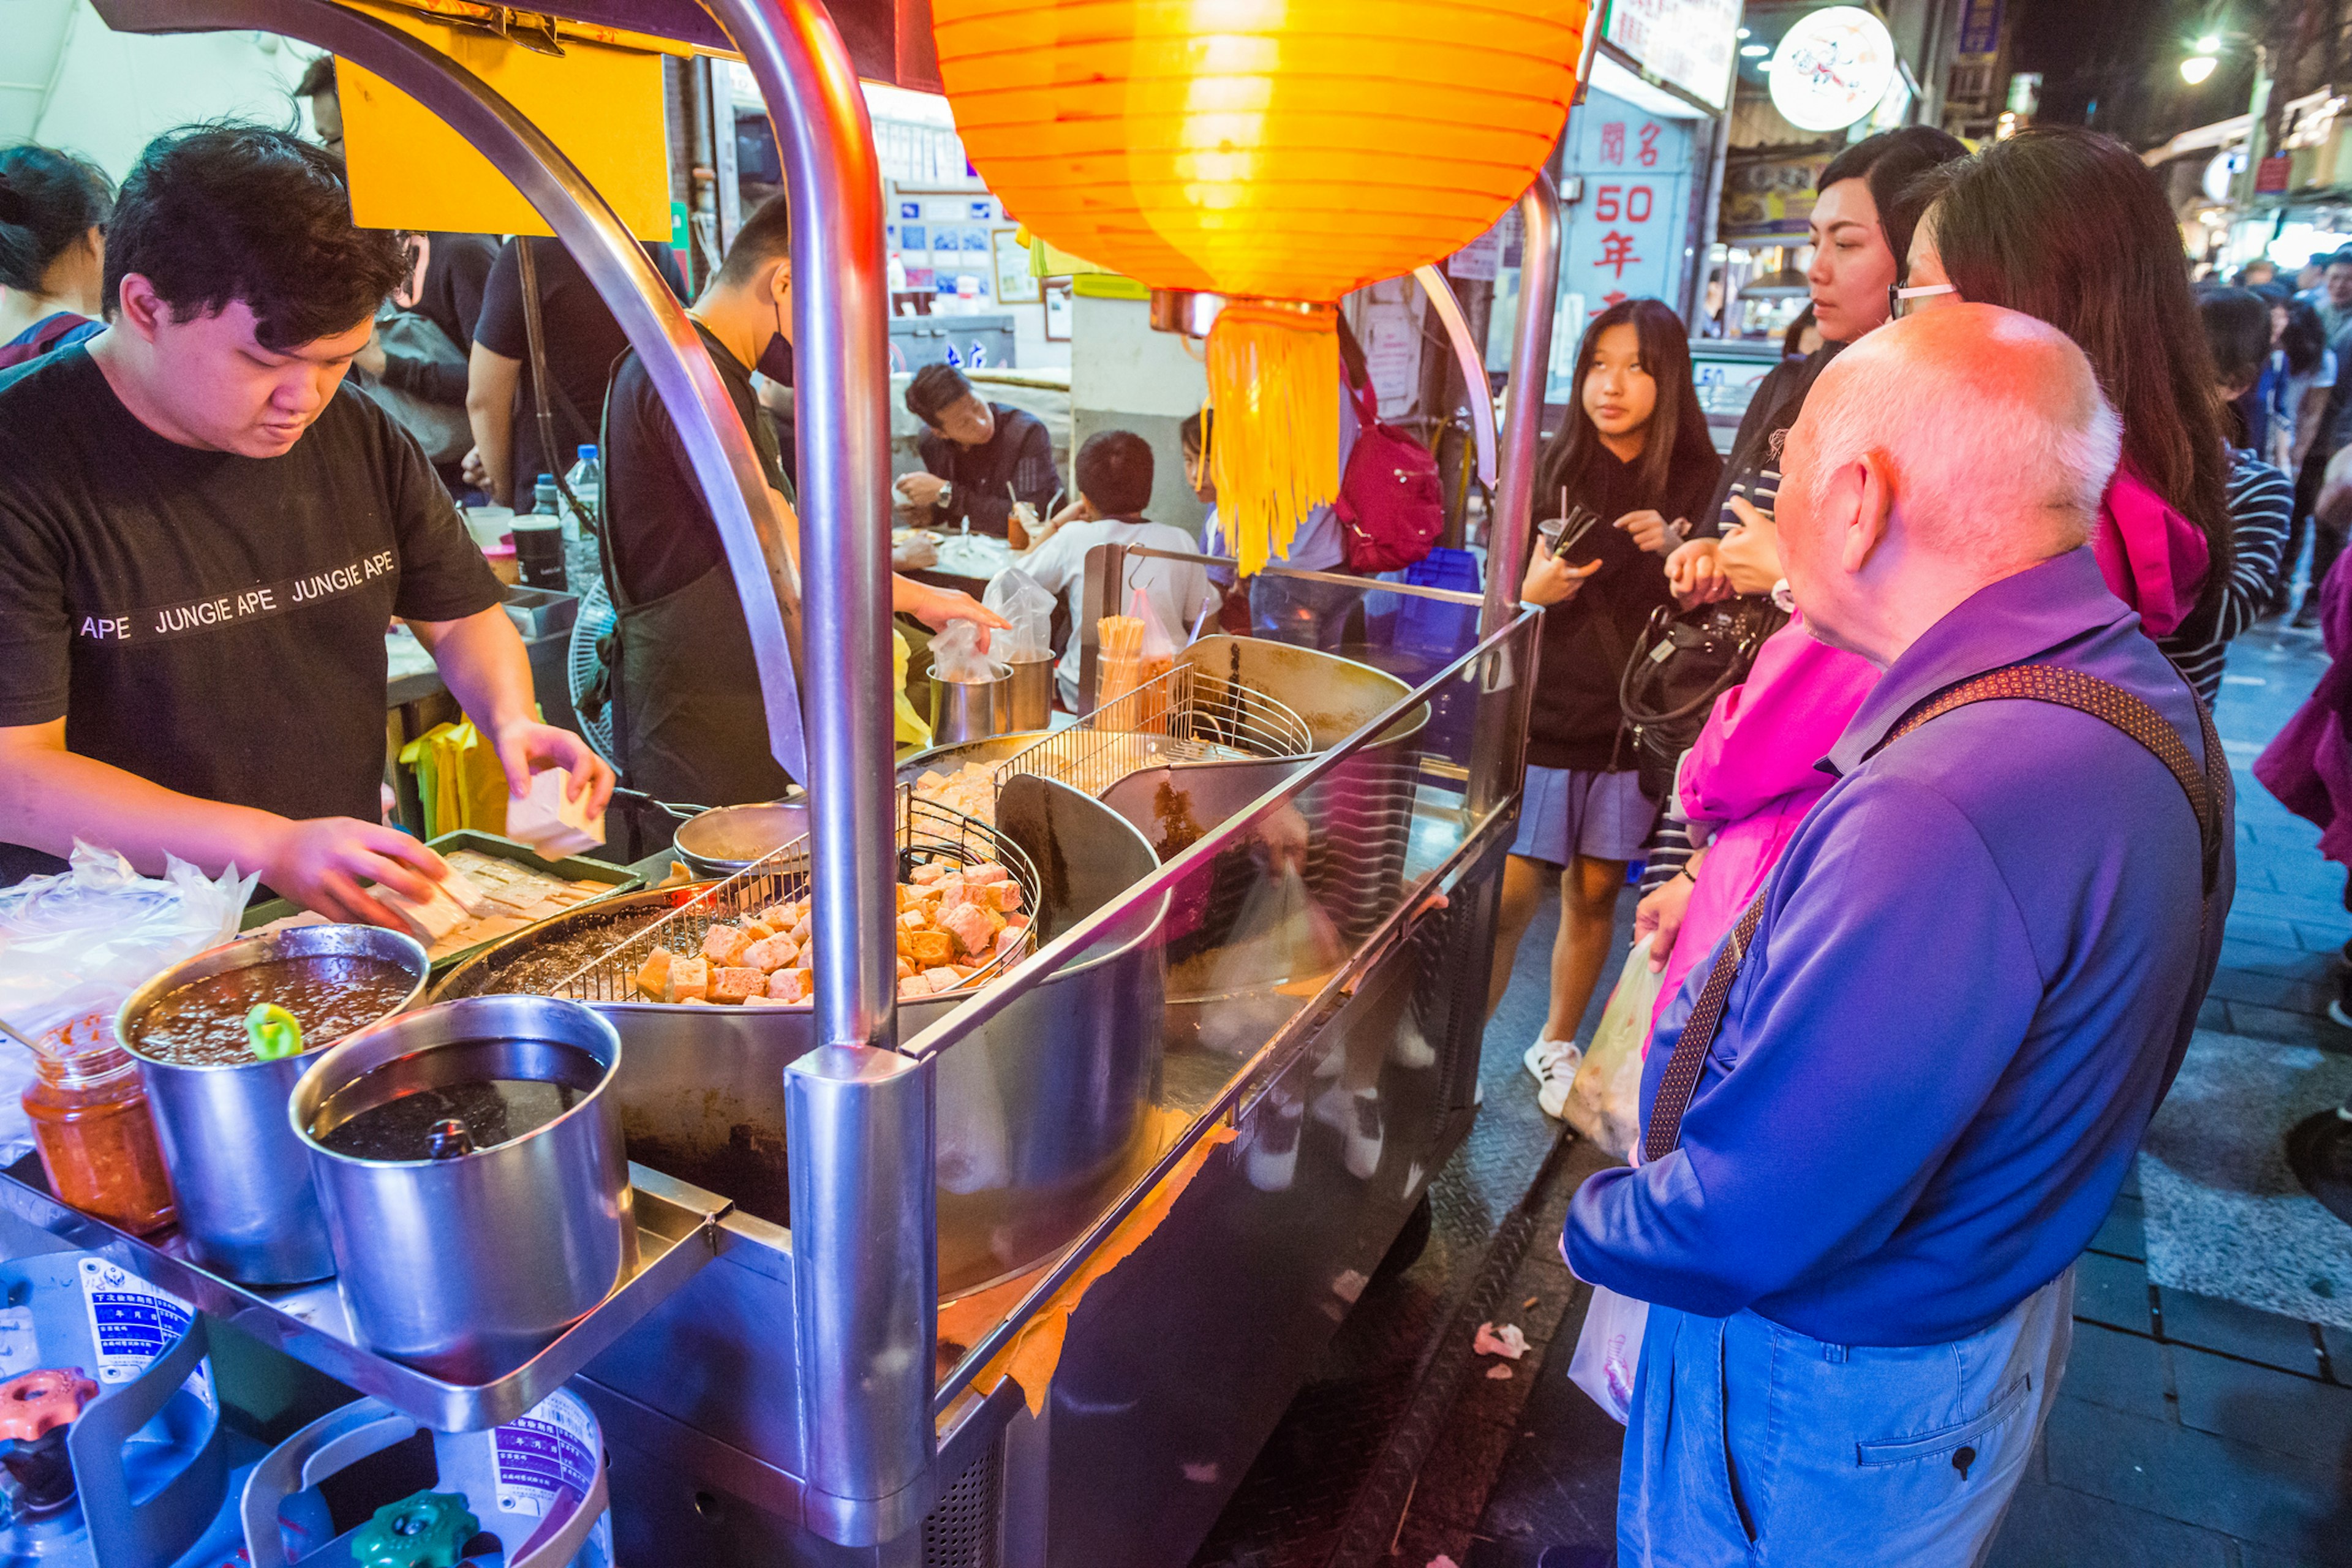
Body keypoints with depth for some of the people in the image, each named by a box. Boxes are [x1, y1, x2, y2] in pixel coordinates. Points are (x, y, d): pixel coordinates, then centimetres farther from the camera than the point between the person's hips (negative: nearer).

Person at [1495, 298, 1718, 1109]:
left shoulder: (1694, 480, 0)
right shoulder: (1554, 471, -1)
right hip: (1542, 715, -1)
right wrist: (1536, 588, -22)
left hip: (1633, 723, 2)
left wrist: (1675, 551, -15)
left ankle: (1555, 1045, 30)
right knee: (1509, 898, -4)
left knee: (1595, 894, 10)